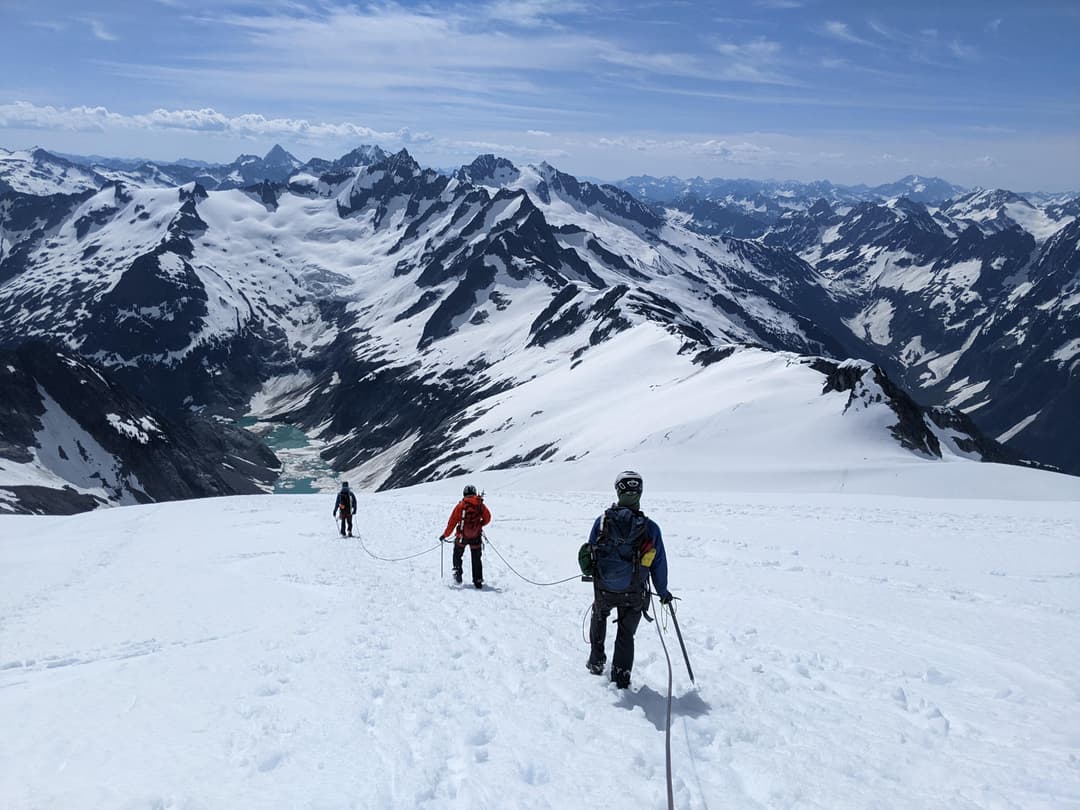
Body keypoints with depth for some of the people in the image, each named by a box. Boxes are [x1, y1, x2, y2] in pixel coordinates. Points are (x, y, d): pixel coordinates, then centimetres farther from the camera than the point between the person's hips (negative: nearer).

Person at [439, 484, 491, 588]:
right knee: (476, 559, 12)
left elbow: (452, 522, -5)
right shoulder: (480, 504, -1)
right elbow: (487, 518, 6)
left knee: (457, 556, 20)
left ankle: (457, 572, 5)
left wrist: (445, 535, 2)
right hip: (476, 537, 2)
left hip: (462, 536, -1)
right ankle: (478, 581, 10)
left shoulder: (460, 505, -6)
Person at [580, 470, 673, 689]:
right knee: (626, 634, 19)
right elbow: (659, 564, -6)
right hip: (634, 594, -1)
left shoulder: (602, 521, -12)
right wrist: (663, 592, 9)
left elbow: (590, 552, -1)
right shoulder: (650, 528, -14)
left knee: (599, 616, 32)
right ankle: (621, 678, 22)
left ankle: (596, 661, 36)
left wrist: (592, 573, 20)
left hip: (604, 590, 1)